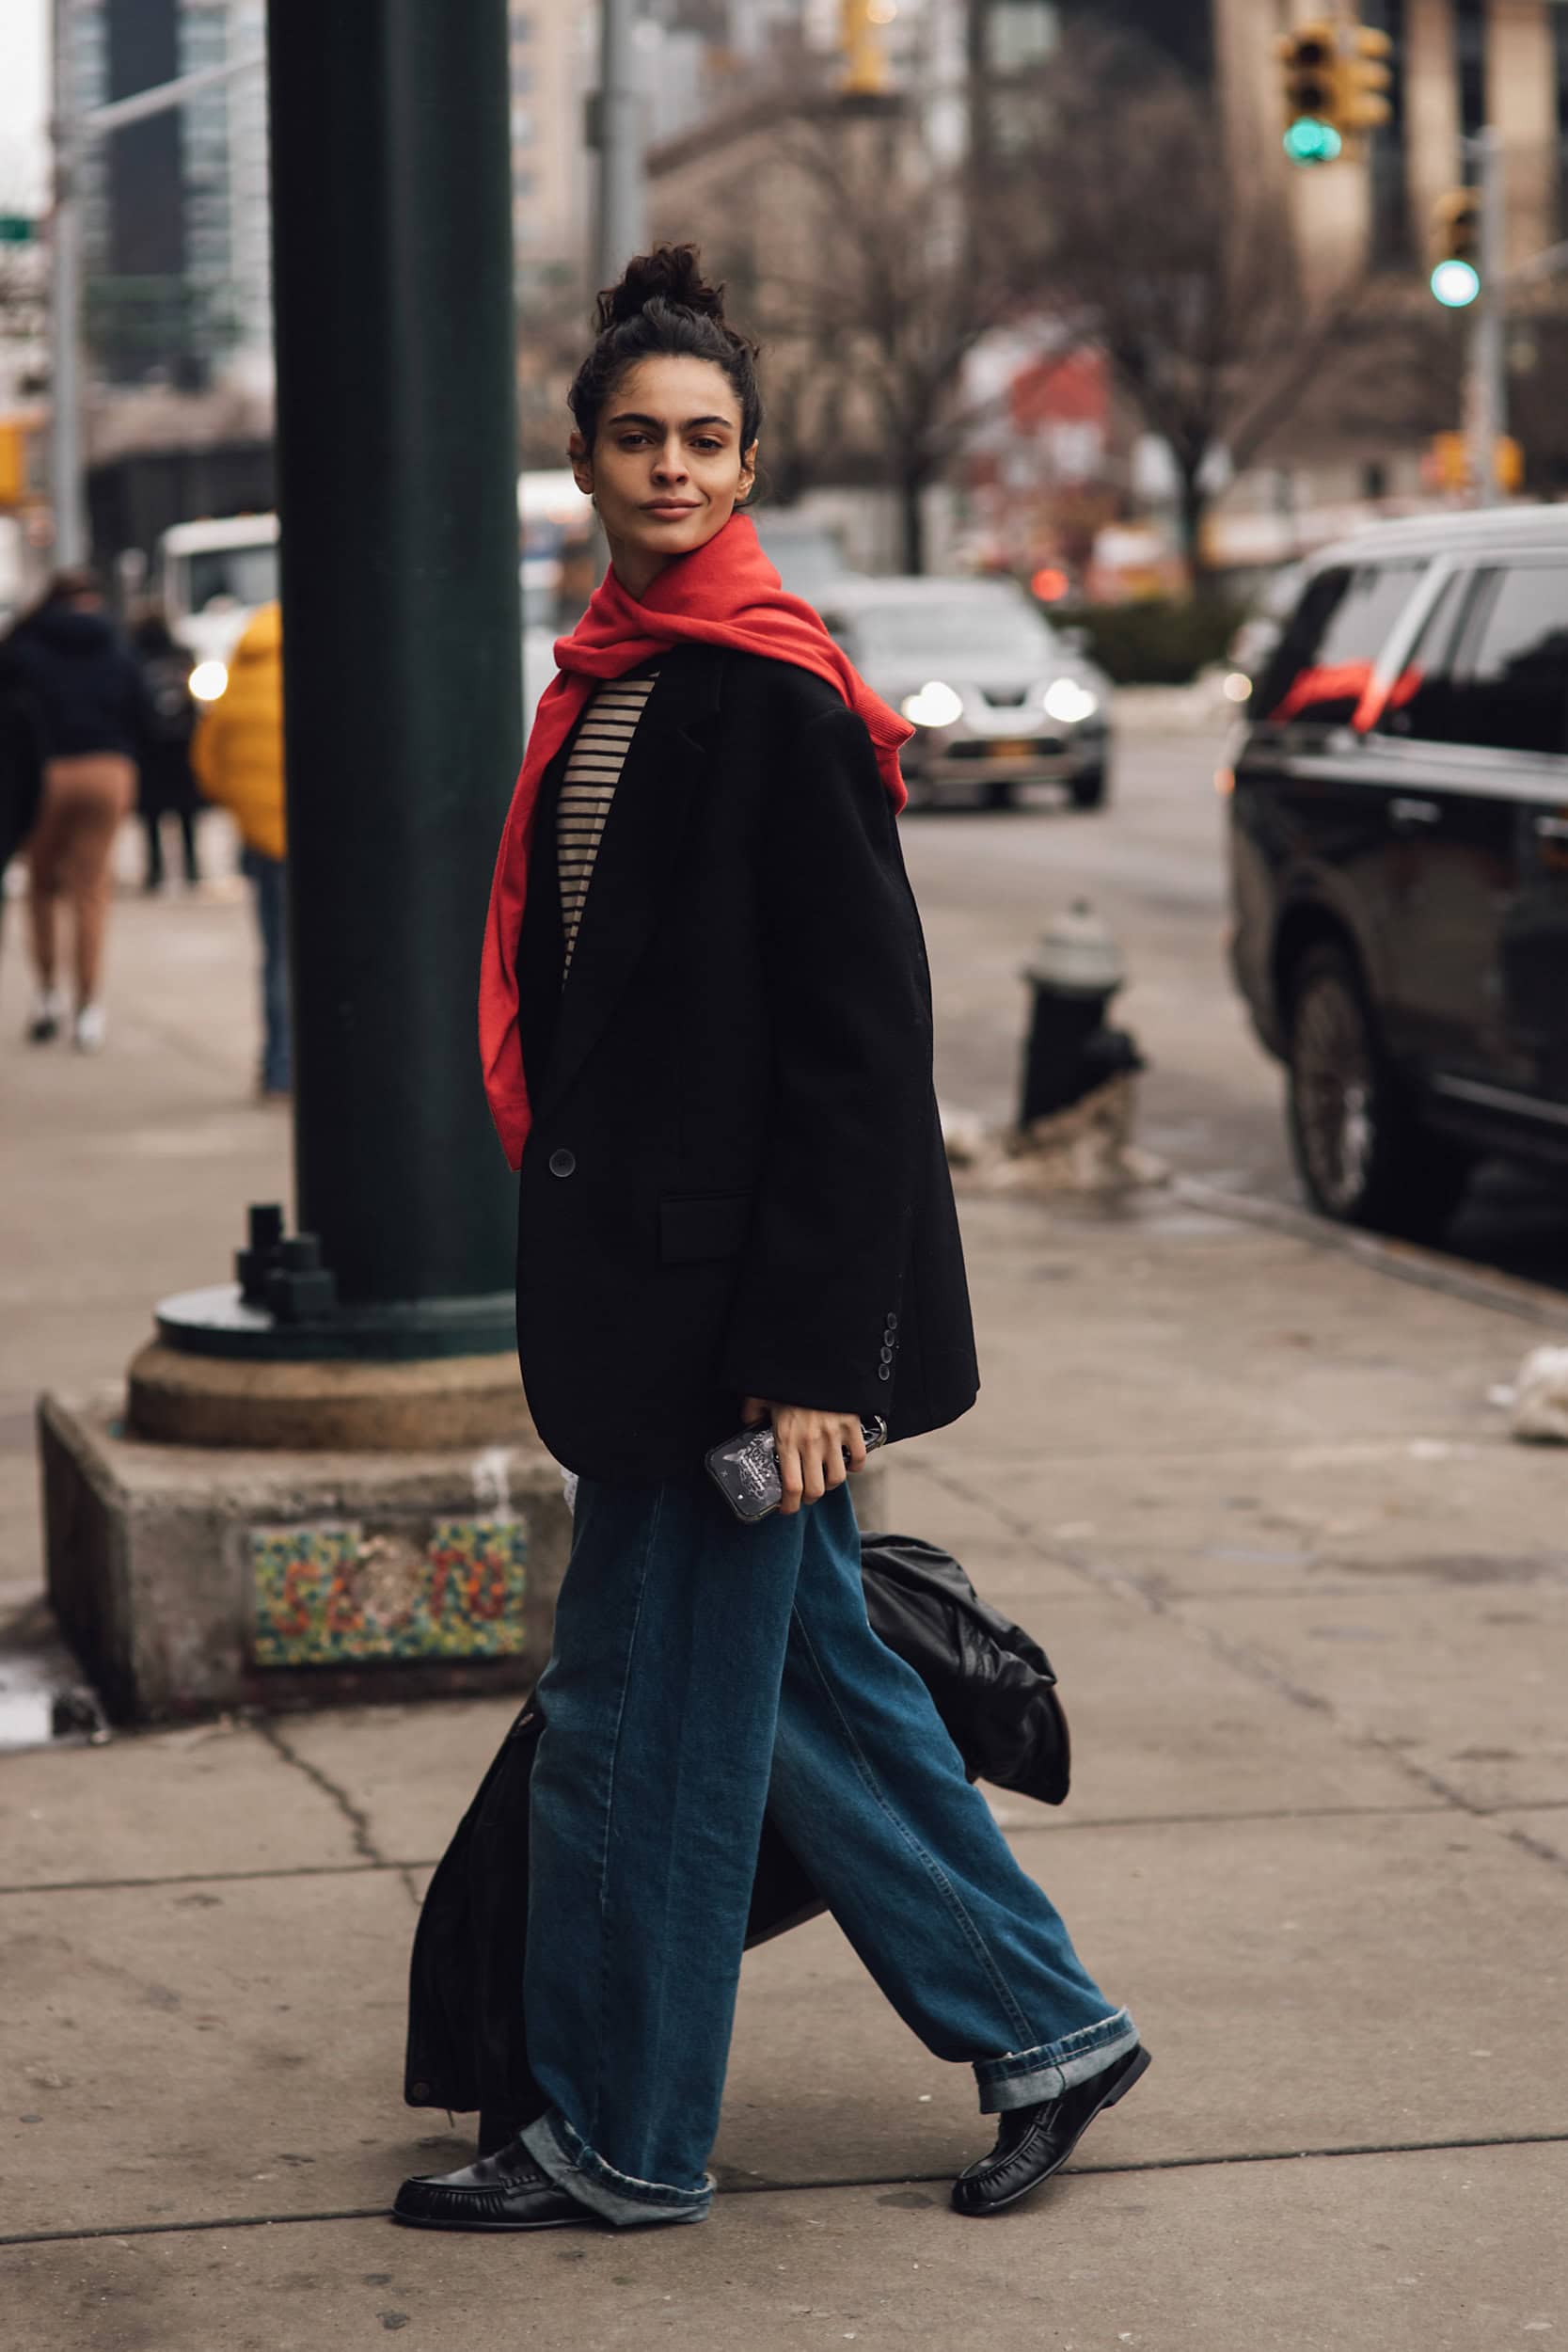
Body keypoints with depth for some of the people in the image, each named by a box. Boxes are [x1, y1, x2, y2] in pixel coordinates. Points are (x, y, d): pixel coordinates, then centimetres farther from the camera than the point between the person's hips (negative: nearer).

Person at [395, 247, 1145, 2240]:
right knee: (796, 1673, 15)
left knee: (642, 1703, 0)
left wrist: (813, 1352, -20)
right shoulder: (611, 682, 12)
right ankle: (1041, 2029, 26)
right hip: (638, 1271, 9)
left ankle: (621, 2140, 15)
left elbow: (866, 1045, -17)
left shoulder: (776, 699, -14)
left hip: (742, 1287, -9)